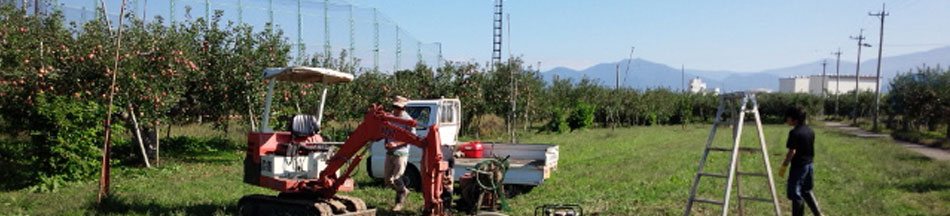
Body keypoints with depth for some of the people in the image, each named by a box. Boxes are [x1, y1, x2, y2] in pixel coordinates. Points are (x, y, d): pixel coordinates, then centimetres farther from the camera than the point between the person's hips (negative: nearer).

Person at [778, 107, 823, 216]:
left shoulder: (794, 133, -19)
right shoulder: (810, 131, 6)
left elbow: (792, 152, -20)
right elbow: (811, 149, 12)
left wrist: (783, 166, -14)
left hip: (798, 167, -8)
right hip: (809, 165, 8)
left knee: (796, 194, 4)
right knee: (807, 191, 22)